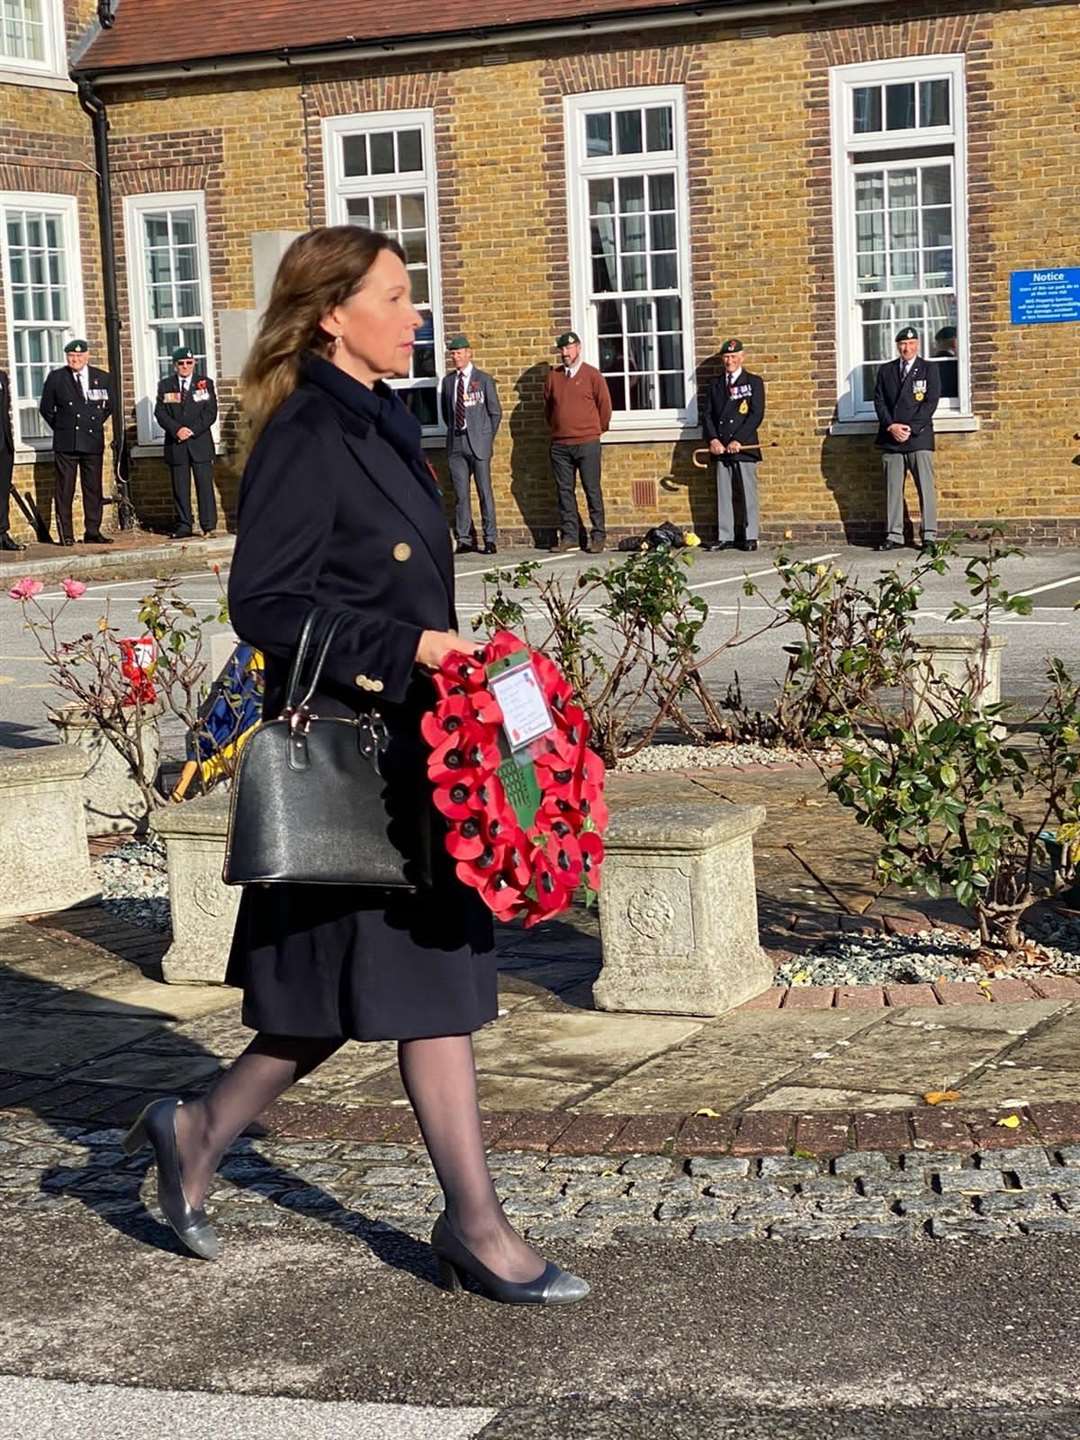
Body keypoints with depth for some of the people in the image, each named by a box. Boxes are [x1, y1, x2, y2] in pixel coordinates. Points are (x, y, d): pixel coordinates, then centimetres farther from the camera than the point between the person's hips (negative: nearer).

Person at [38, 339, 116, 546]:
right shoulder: (55, 378, 2)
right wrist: (61, 427, 6)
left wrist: (96, 424, 12)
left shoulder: (103, 378, 7)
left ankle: (92, 532, 11)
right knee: (65, 489, -3)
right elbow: (46, 408, 9)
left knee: (93, 488, 4)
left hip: (93, 441, 2)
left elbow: (110, 405, 18)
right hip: (65, 443, -2)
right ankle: (66, 534, 0)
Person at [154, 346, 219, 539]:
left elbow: (211, 412, 0)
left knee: (205, 485, -5)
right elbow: (160, 413, 2)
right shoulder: (165, 385, 10)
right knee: (180, 488, 1)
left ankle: (209, 526, -4)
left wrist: (192, 430, -11)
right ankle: (183, 527, 5)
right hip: (175, 444, 1)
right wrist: (177, 429, -13)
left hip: (200, 441, -1)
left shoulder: (205, 383, 8)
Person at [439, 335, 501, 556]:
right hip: (455, 443, 3)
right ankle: (464, 539, 6)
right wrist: (453, 431, 12)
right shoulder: (447, 381, 12)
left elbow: (495, 412, 5)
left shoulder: (483, 380, 2)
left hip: (478, 442, -3)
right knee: (461, 494, 2)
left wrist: (487, 438, 2)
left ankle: (490, 540, 1)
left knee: (485, 492, -3)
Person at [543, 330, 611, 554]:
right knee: (564, 491, 4)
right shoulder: (553, 377, 10)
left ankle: (598, 536, 2)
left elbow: (604, 405, 4)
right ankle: (569, 536, 9)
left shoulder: (592, 375, -1)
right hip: (560, 445, 4)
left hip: (587, 443, -4)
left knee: (592, 491, -2)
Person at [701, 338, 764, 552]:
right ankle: (725, 537, 6)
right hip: (721, 448, 4)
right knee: (723, 495, 3)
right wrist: (712, 439, -6)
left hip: (745, 447, -4)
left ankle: (750, 538, 3)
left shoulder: (754, 382, 4)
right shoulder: (715, 385, 17)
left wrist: (738, 441, -13)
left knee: (748, 494, -2)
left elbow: (756, 414, -5)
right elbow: (707, 415, 12)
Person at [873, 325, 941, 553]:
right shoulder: (886, 370, 14)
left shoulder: (929, 369, 6)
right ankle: (893, 536, 5)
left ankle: (929, 537, -5)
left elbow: (931, 402, -2)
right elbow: (879, 401, 8)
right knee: (893, 490, 3)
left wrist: (910, 428, -10)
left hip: (919, 438, -3)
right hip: (891, 440, 3)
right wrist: (891, 426, -8)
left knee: (926, 488, -6)